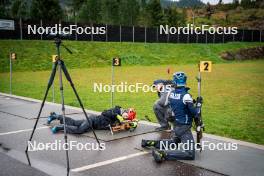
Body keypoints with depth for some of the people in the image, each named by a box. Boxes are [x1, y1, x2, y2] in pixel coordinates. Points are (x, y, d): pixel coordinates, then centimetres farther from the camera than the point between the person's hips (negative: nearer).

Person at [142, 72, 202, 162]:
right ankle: (163, 153, -23)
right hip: (184, 128, -8)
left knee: (174, 142, 34)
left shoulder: (170, 93, -2)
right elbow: (193, 112, -17)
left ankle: (152, 142, 21)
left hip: (176, 126, 8)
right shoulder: (186, 96, -21)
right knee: (190, 153, -12)